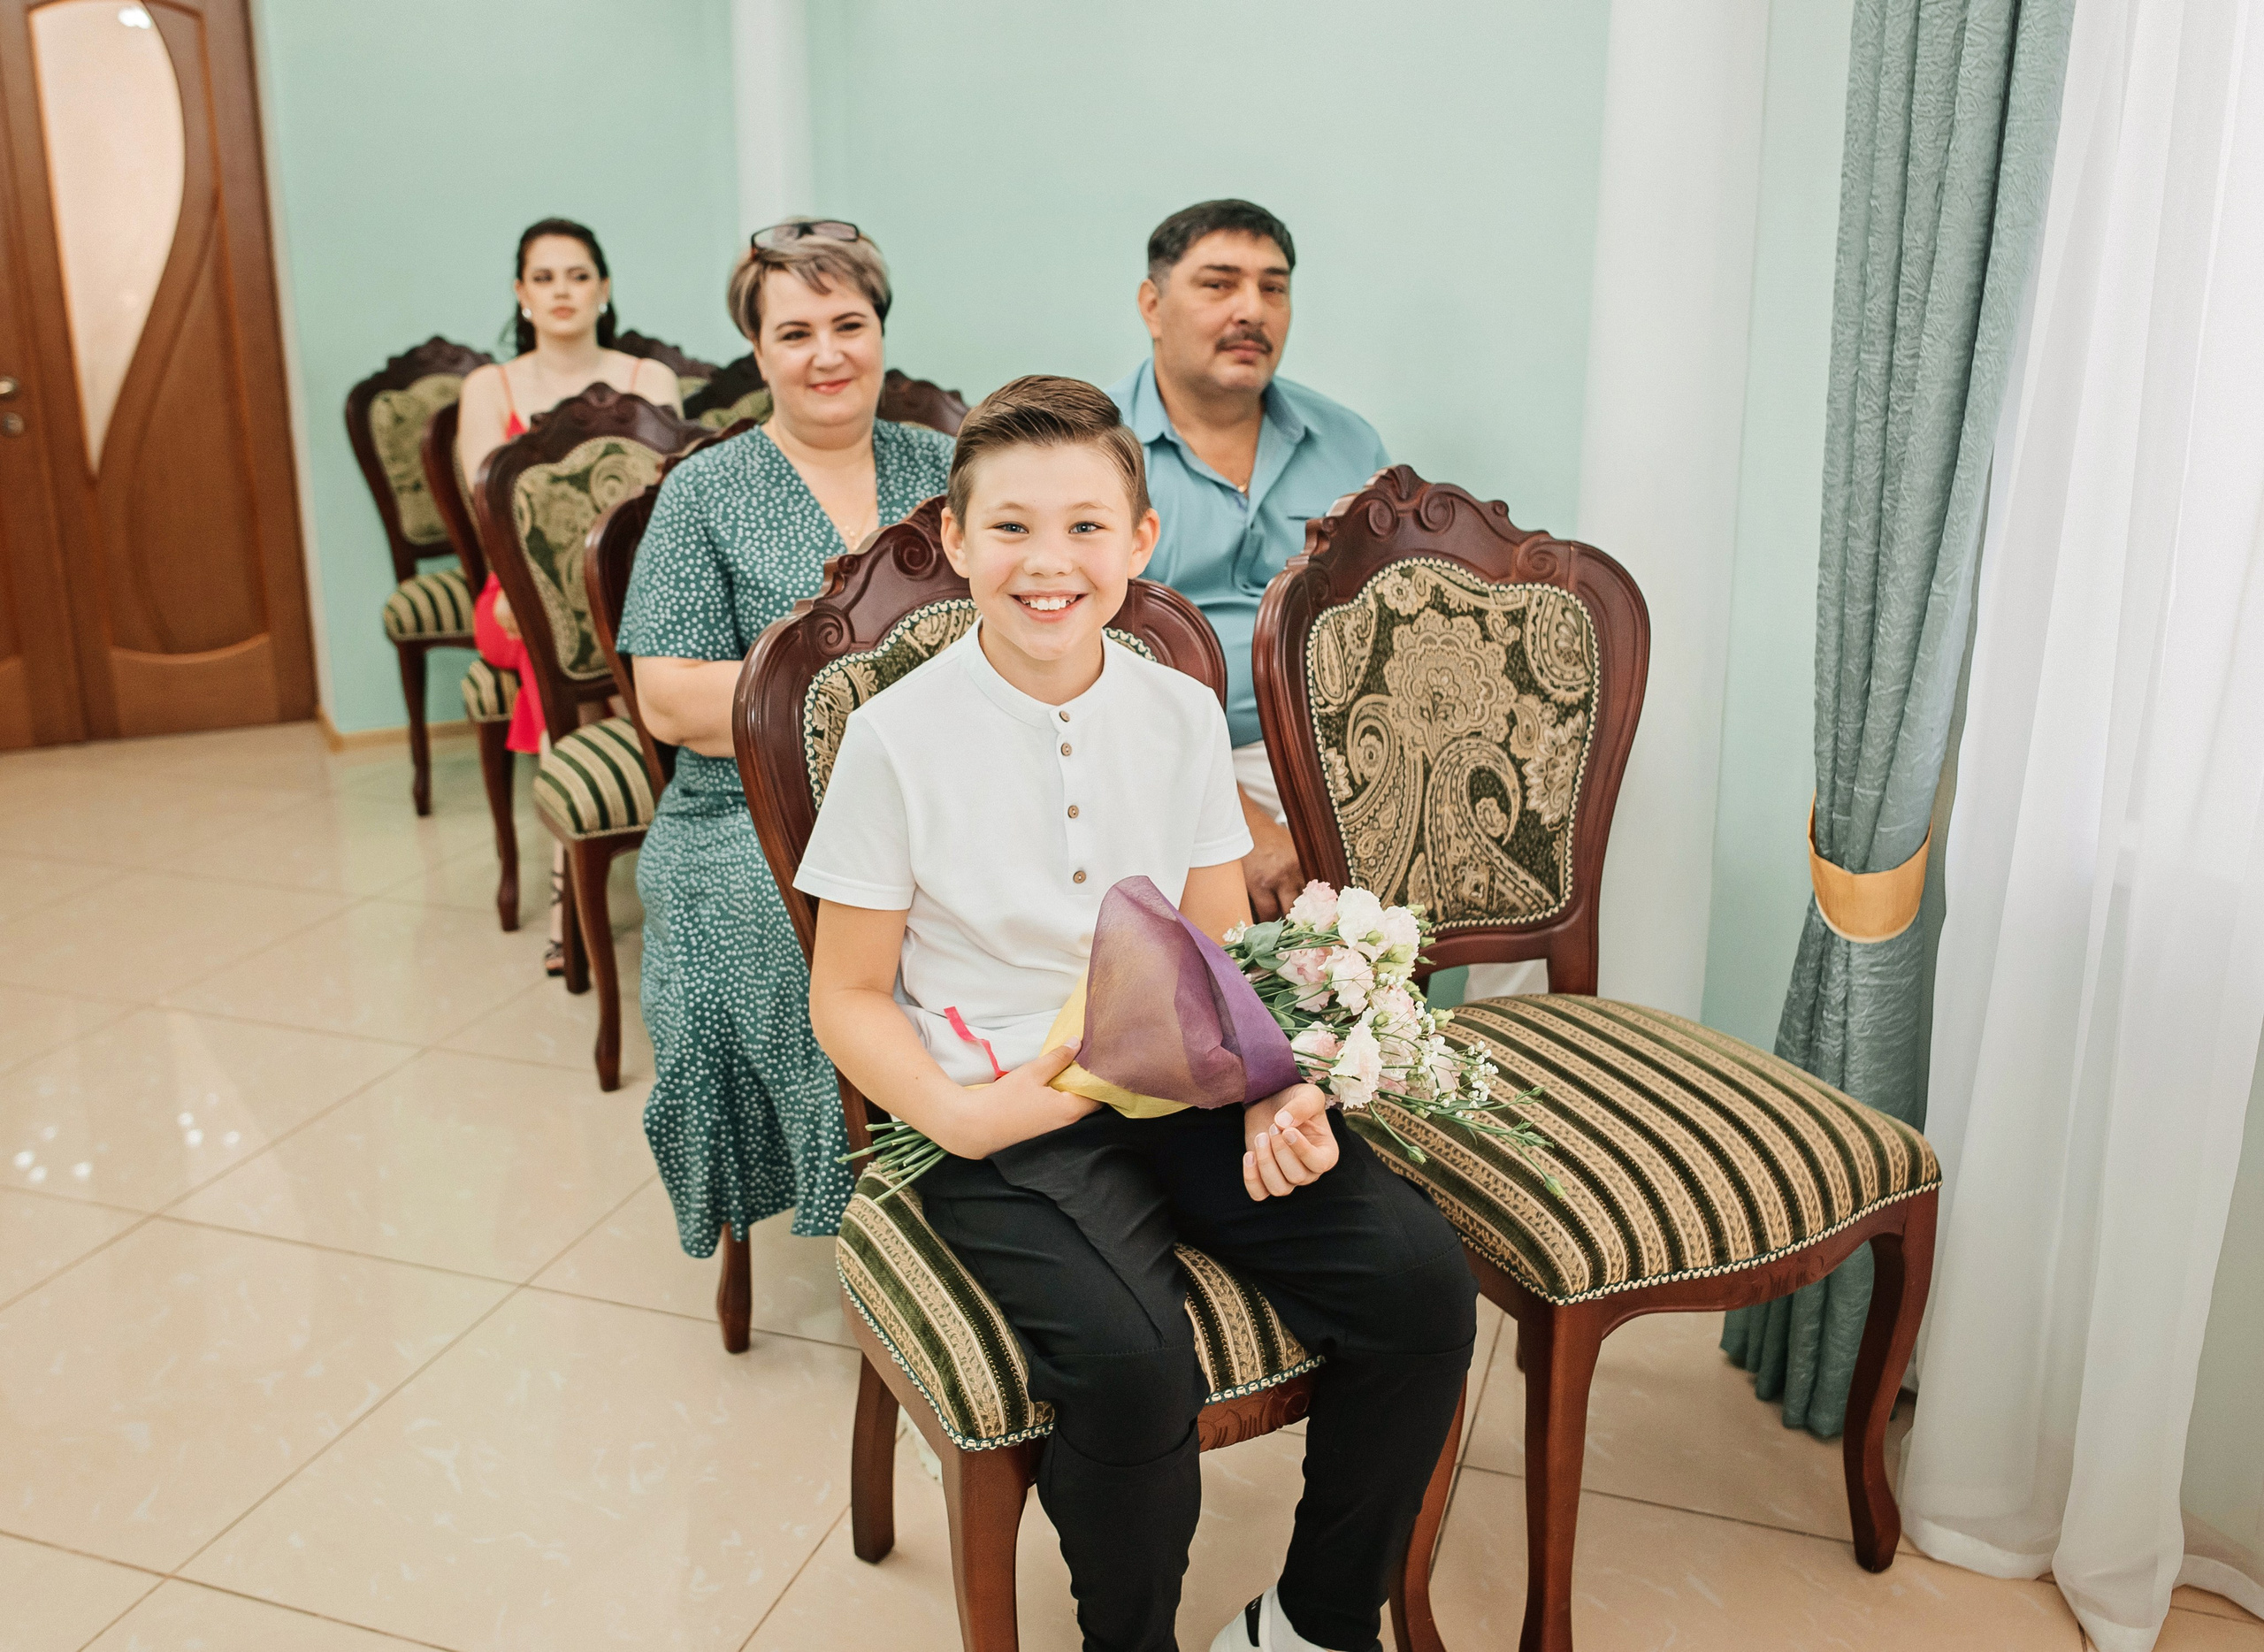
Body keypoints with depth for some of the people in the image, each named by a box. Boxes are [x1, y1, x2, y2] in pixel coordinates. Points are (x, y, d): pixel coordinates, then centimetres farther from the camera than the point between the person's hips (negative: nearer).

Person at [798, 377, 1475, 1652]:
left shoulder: (1183, 713, 4)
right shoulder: (897, 737, -6)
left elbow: (1227, 953, 9)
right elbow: (848, 998, -1)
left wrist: (1277, 1089, -10)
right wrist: (956, 1113, -18)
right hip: (1008, 1118, -4)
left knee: (1422, 1276, -15)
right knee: (1134, 1358, -30)